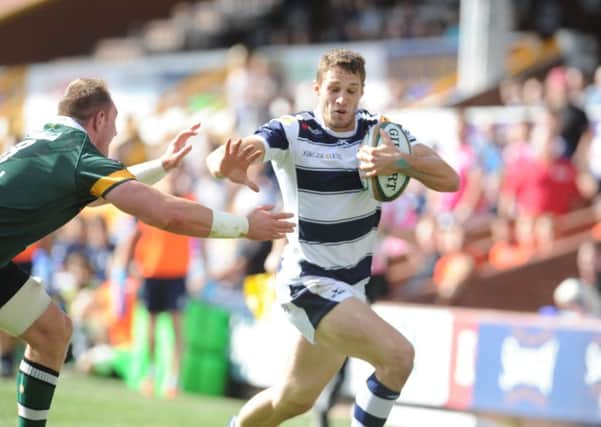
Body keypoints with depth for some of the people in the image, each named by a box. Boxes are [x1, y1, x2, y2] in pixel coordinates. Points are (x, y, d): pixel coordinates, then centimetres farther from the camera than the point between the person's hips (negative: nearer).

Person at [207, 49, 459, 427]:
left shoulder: (380, 131, -3)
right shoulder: (291, 133, -15)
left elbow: (448, 179, -12)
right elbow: (220, 159, -31)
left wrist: (400, 161, -32)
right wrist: (226, 164, -56)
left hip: (351, 284, 6)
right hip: (310, 282, -6)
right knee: (397, 355, -24)